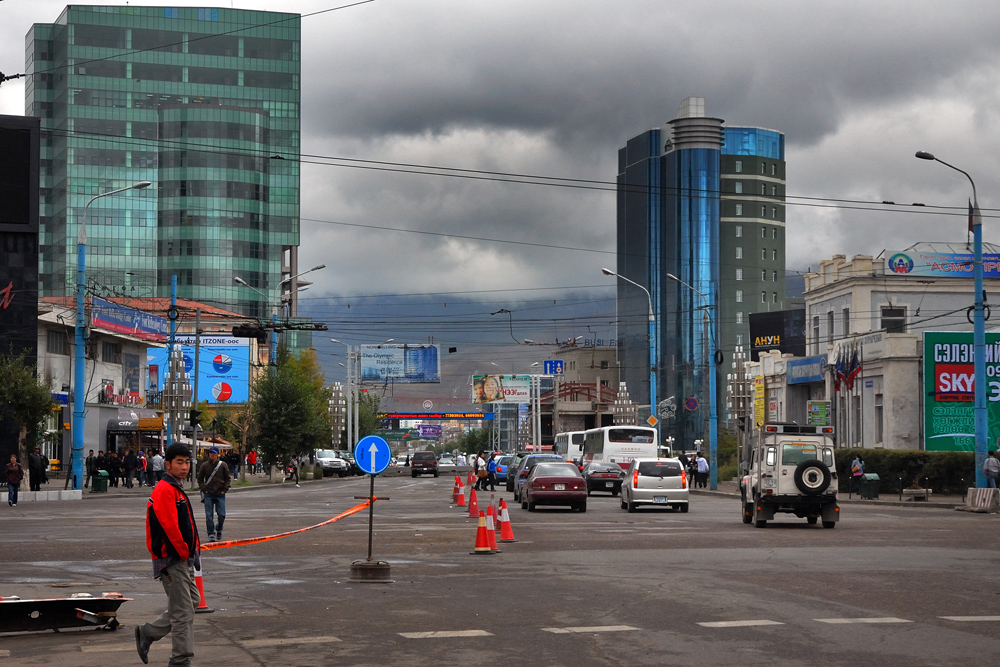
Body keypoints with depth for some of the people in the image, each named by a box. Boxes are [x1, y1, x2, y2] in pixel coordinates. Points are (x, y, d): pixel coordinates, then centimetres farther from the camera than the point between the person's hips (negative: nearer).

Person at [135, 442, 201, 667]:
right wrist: (184, 553, -13)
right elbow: (170, 526, -22)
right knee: (183, 610, -5)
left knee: (192, 601, 16)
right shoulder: (164, 491, -16)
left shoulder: (176, 489, 16)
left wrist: (193, 547, 10)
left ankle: (148, 632, 25)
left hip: (184, 559, 10)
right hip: (172, 561, -10)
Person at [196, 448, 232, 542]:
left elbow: (228, 478, 7)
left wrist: (224, 489, -3)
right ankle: (211, 534, 3)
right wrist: (204, 489, -2)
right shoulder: (204, 465, 3)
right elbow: (200, 479, 10)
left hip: (220, 494, 0)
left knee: (222, 515, -4)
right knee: (209, 515, -4)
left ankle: (219, 529, 22)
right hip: (208, 494, 0)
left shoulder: (223, 465, 2)